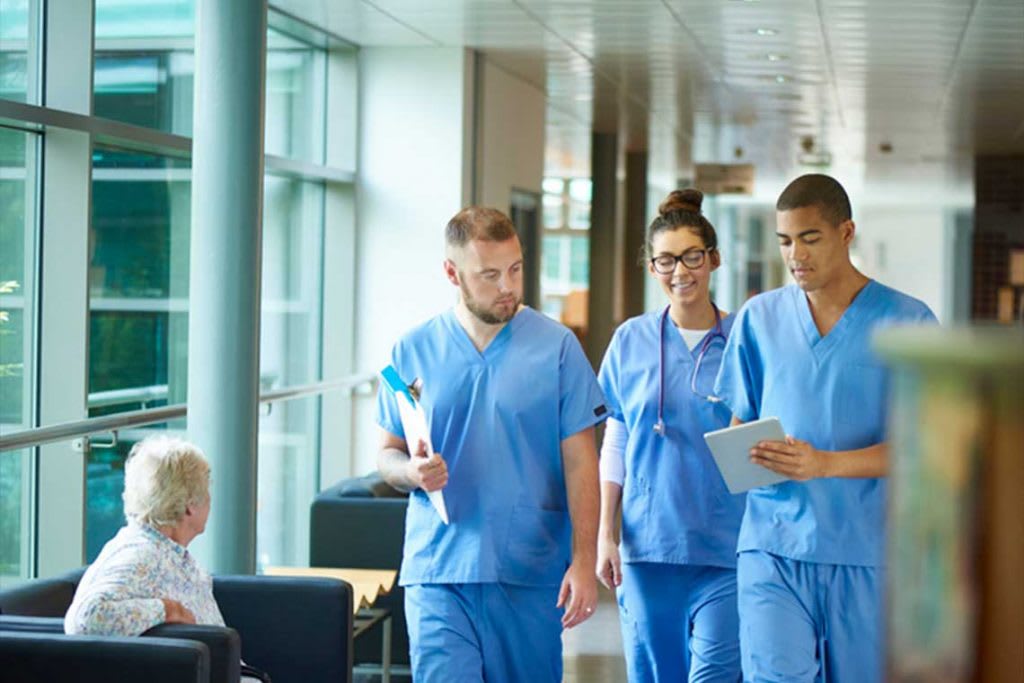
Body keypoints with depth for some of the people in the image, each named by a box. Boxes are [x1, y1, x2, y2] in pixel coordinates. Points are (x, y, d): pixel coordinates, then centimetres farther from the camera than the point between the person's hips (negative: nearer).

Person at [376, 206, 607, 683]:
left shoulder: (557, 346, 2)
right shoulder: (413, 351, 6)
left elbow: (579, 461, 1)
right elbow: (387, 454, 12)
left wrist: (584, 560, -6)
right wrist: (411, 471, -12)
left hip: (532, 574, 0)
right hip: (437, 573, 0)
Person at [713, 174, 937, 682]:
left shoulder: (906, 322, -1)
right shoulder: (758, 318, 9)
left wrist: (824, 464, -20)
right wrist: (747, 456, -8)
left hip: (866, 551, -1)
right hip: (772, 548, 1)